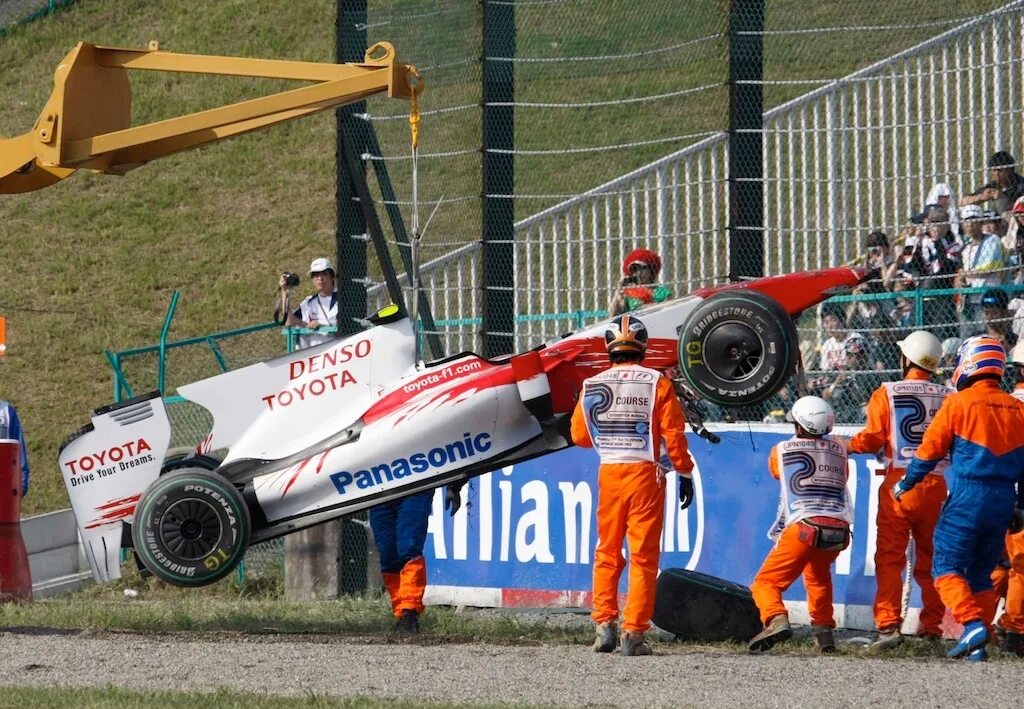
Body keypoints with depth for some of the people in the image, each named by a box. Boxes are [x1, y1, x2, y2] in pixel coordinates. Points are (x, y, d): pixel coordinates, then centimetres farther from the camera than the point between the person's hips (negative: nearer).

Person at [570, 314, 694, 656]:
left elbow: (579, 435, 10)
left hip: (609, 474, 2)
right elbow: (673, 434, -7)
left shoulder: (592, 386, 2)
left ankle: (604, 625, 8)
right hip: (645, 474, -2)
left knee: (607, 554, 15)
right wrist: (684, 473, 1)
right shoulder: (657, 384, -5)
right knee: (643, 557, 1)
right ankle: (634, 632, -4)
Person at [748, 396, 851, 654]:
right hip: (839, 530, 5)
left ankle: (777, 619, -29)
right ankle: (824, 632, 26)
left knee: (766, 582, -1)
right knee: (818, 574, 33)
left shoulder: (782, 450, 8)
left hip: (805, 528, -5)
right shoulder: (839, 451, 16)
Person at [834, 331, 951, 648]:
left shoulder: (887, 394, -2)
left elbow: (872, 440, -5)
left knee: (889, 558, -2)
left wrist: (847, 444, 14)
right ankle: (932, 628, 11)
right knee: (930, 560, 11)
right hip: (937, 485, 3)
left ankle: (888, 625, -12)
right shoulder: (948, 397, 5)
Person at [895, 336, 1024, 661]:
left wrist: (904, 485, 12)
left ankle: (973, 624, -22)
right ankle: (978, 646, 7)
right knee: (982, 573, 13)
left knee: (946, 566, -2)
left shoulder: (958, 403, -6)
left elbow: (930, 450, -2)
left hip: (968, 496, -5)